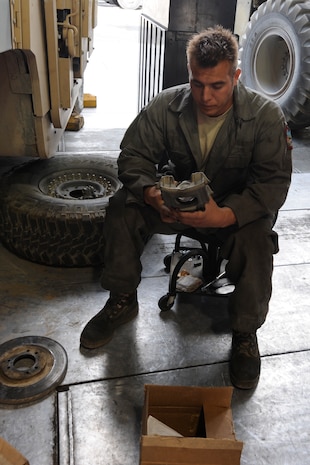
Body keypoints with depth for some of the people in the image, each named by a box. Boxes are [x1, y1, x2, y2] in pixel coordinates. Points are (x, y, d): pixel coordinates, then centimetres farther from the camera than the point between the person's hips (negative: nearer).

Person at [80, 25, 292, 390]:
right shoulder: (165, 106, -13)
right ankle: (122, 302, -1)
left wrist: (225, 215, -40)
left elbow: (273, 182, -22)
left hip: (237, 209, -2)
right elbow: (133, 155, -10)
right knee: (122, 207, -21)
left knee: (256, 238, -34)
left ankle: (245, 334, -9)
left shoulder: (266, 116, -18)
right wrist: (152, 193, -33)